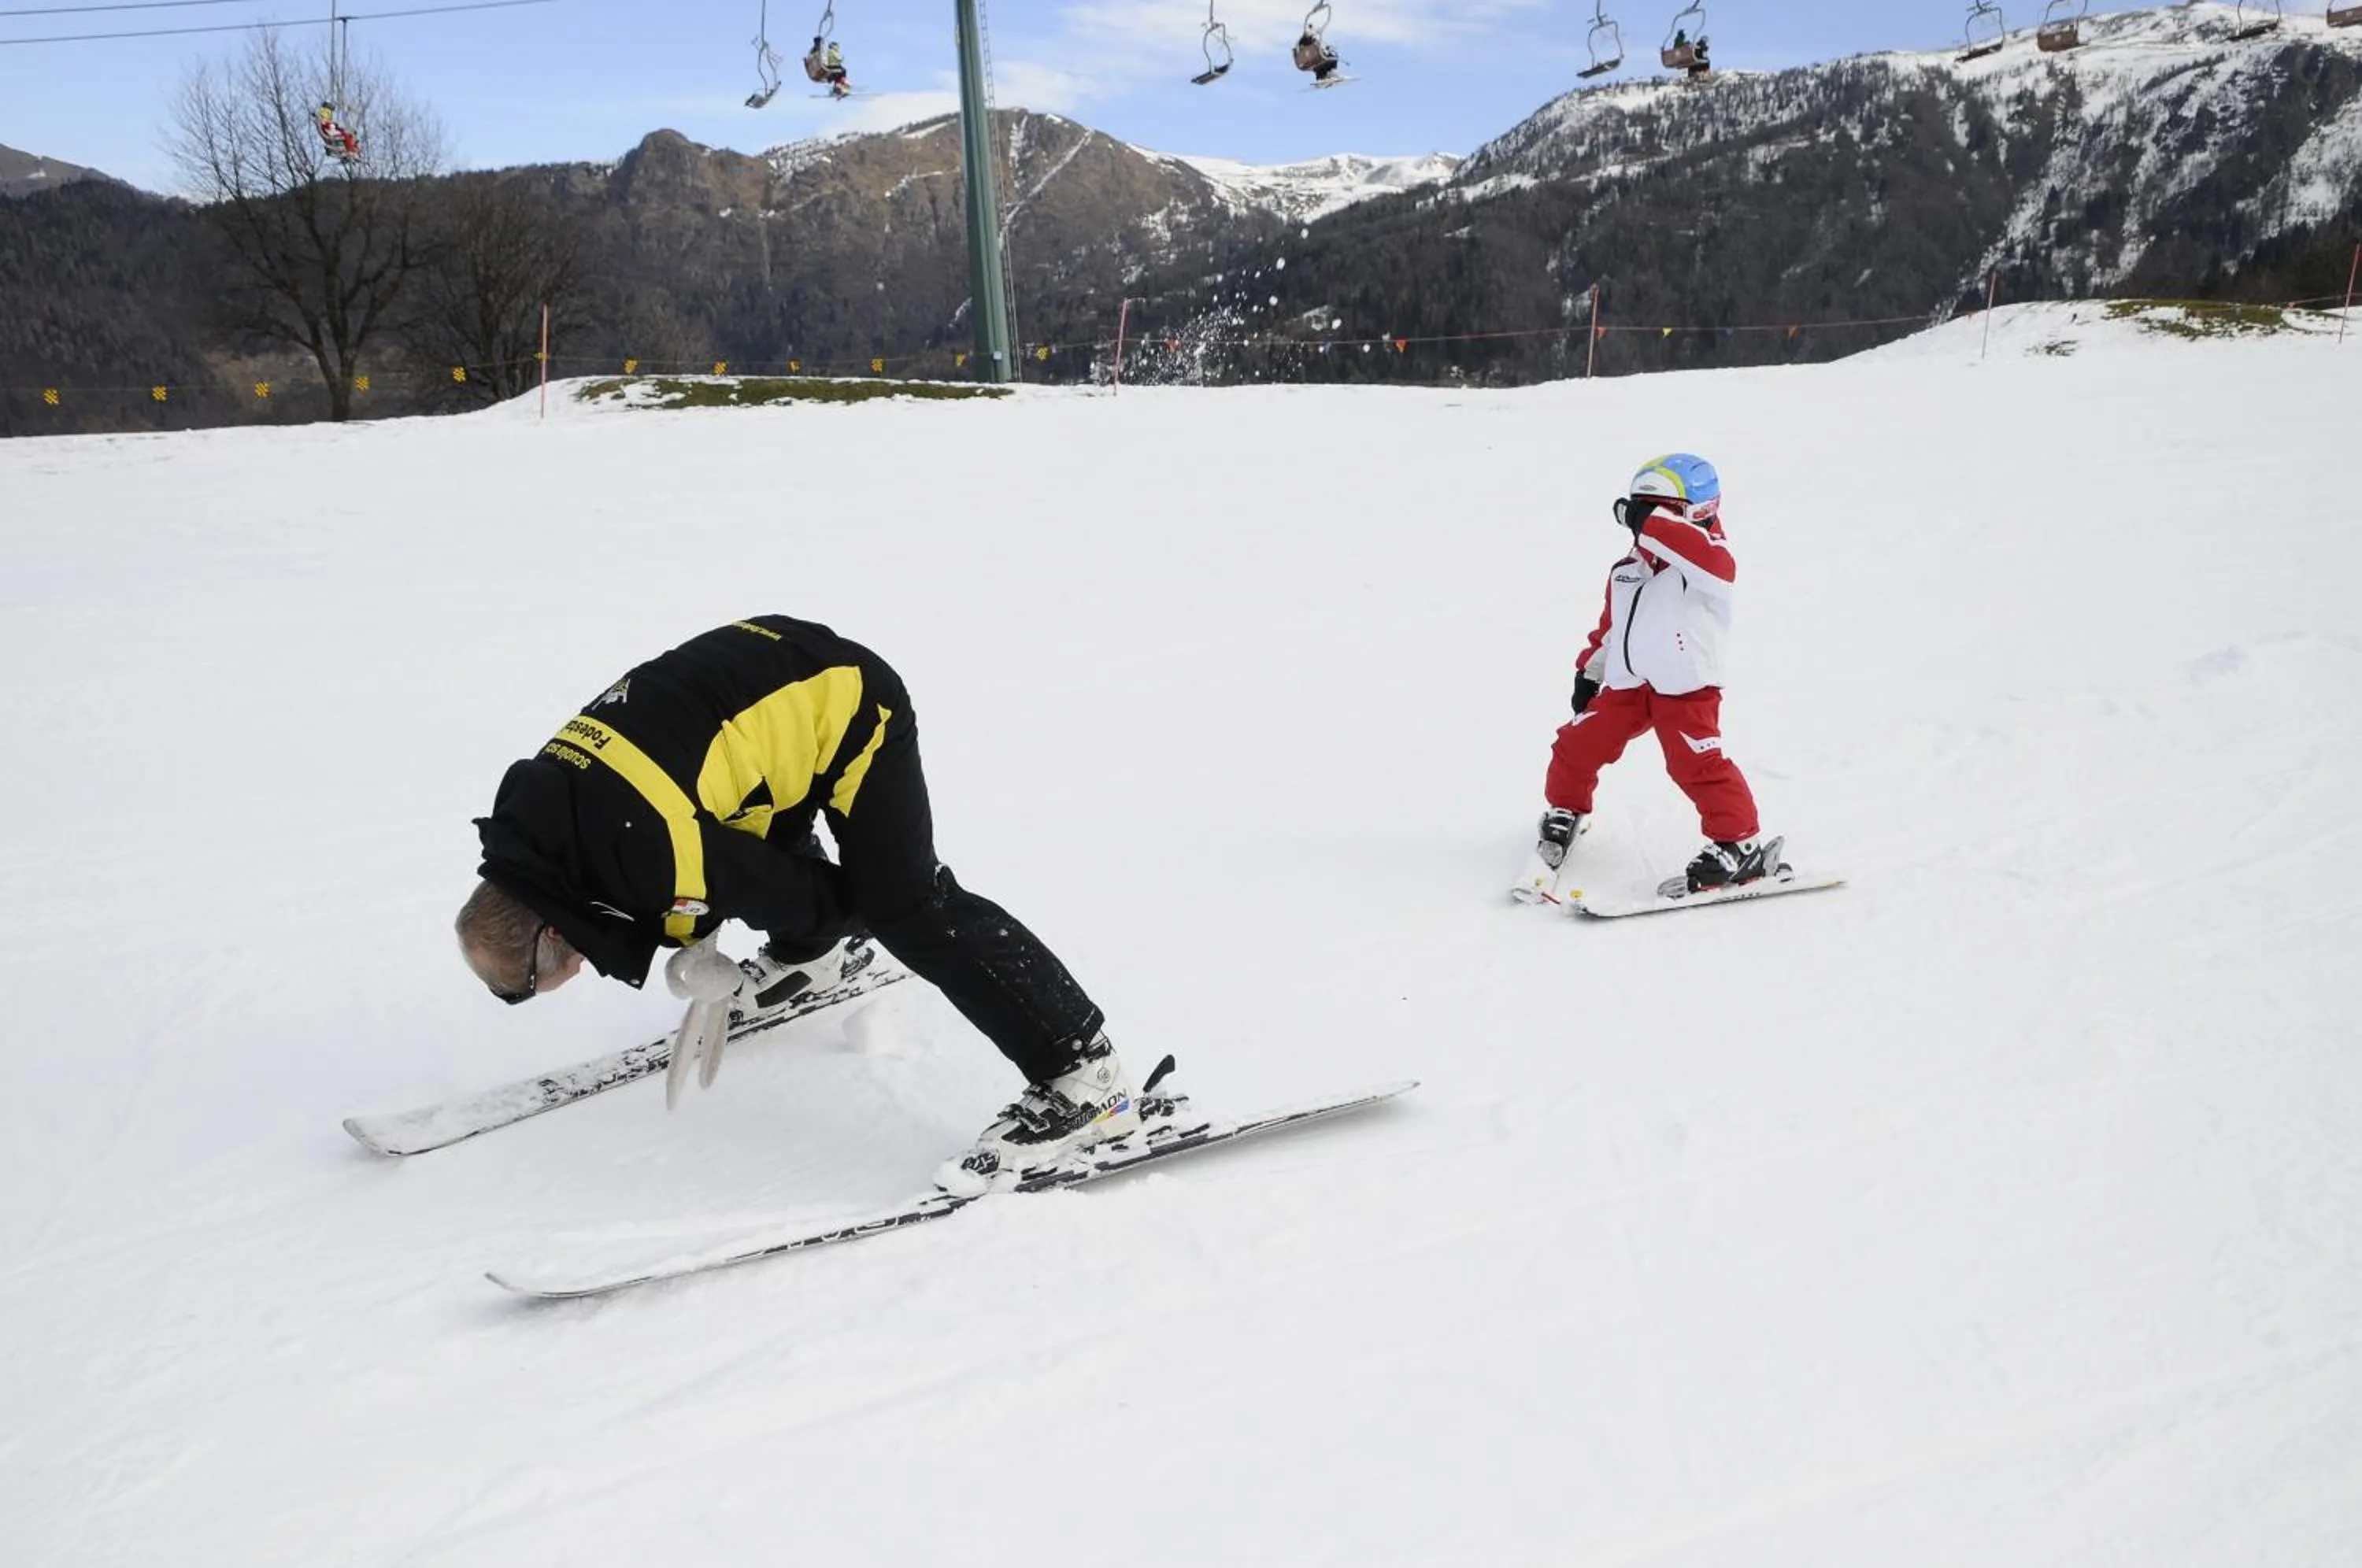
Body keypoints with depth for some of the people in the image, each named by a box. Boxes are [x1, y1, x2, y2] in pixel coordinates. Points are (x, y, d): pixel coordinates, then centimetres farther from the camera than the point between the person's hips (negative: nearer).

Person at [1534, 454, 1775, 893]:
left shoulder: (1707, 561, -8)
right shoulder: (1625, 571, 15)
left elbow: (1712, 561, -34)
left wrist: (1651, 525, -34)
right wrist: (1589, 670, 22)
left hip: (1686, 687, -7)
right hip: (1626, 683, 7)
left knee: (1697, 764, -15)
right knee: (1576, 745, 8)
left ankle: (1739, 843, -1)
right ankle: (1566, 811, 34)